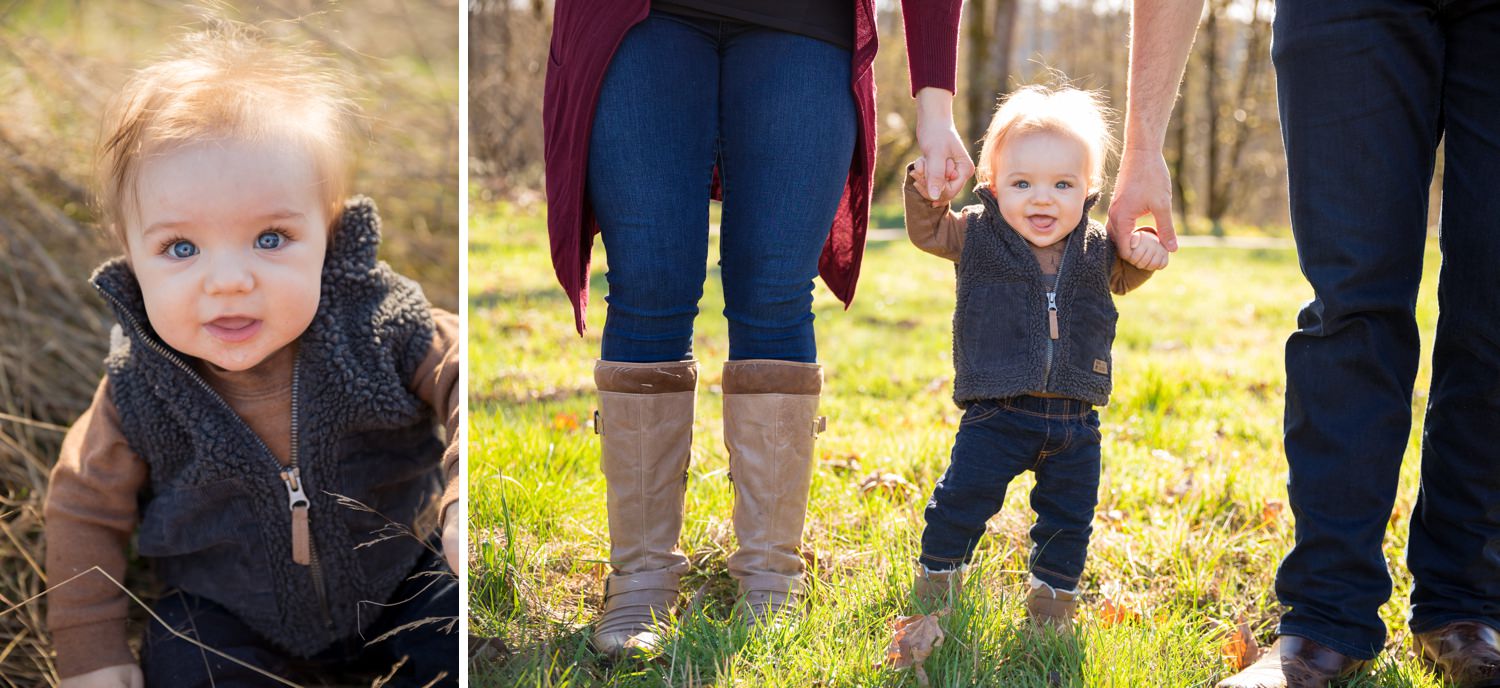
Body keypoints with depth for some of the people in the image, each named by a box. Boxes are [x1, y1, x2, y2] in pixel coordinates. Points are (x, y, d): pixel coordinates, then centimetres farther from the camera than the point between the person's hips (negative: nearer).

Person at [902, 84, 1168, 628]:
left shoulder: (1097, 248, 4)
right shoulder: (977, 235, -3)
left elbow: (1121, 279, 22)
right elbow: (928, 231, 8)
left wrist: (1145, 254, 1)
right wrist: (924, 188, -11)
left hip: (1074, 421, 3)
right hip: (997, 414, -3)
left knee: (1069, 516, 11)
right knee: (963, 499, -4)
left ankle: (1052, 599, 30)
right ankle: (936, 575, 17)